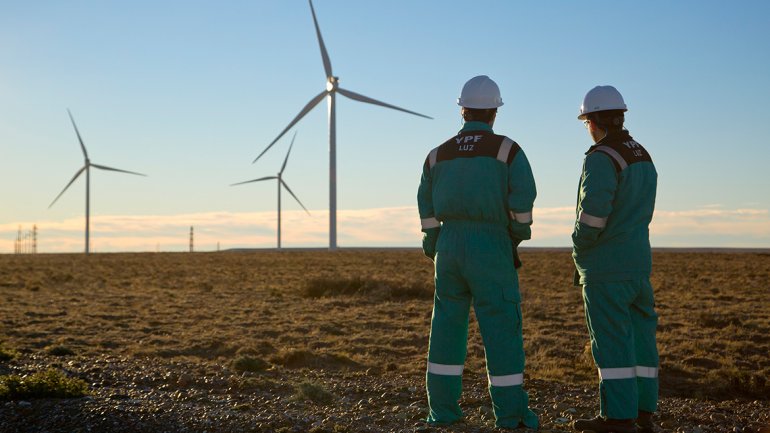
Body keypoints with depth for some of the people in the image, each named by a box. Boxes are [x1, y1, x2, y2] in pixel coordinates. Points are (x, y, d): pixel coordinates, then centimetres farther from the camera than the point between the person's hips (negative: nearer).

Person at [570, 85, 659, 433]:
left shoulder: (601, 158, -14)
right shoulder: (643, 157, 15)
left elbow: (593, 210, -27)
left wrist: (580, 246, -8)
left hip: (605, 266, -9)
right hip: (638, 261, 9)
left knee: (611, 342, -5)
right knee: (639, 337, 10)